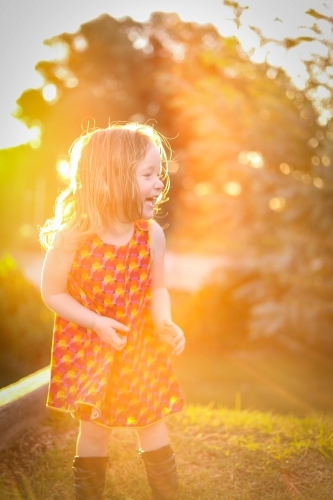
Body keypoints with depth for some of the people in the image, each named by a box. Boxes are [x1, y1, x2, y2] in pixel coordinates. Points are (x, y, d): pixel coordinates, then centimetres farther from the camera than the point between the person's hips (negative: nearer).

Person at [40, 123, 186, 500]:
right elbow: (52, 292, -12)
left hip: (141, 348, 3)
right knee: (93, 430, 11)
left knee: (153, 428, 10)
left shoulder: (152, 234, -11)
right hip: (87, 350, -2)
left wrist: (164, 322, -20)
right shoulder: (73, 236, -21)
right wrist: (97, 323, -22)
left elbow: (157, 288, 0)